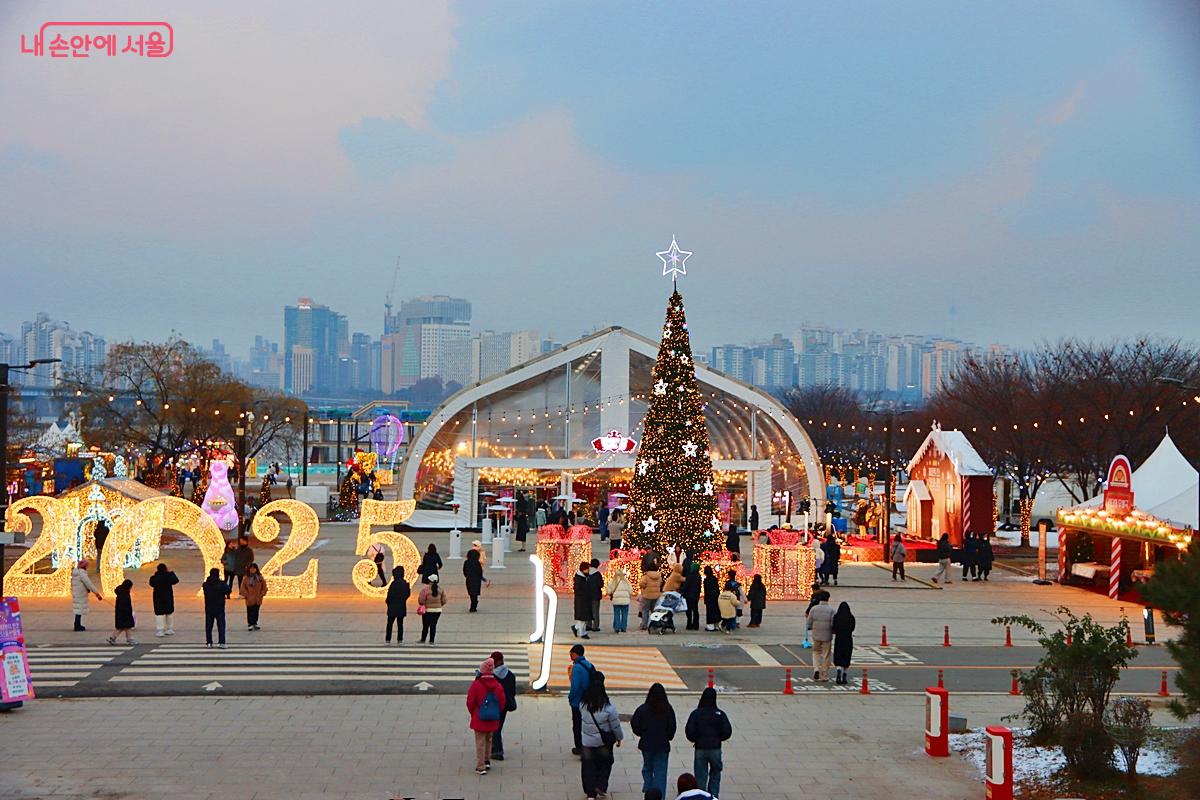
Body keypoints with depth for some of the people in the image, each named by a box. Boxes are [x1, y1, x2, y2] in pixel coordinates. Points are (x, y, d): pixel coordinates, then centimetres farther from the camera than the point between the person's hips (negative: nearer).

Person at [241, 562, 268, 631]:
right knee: (250, 612, -1)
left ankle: (255, 623, 22)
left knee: (256, 611, 11)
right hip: (249, 599, -3)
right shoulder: (246, 578, -5)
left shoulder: (260, 577, 2)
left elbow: (264, 587, 7)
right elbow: (243, 588, -2)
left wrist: (262, 594, -2)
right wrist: (246, 595, -8)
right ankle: (250, 624, 6)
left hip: (258, 599, 3)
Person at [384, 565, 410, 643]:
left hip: (393, 607, -5)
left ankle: (388, 639, 4)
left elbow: (390, 595, -16)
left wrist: (387, 601, 2)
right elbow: (408, 594, 9)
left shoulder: (394, 583, -17)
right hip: (402, 607, 5)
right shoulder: (405, 583, 1)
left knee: (390, 623, 5)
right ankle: (400, 639, 9)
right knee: (400, 624, 11)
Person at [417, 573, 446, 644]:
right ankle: (431, 640, 8)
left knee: (425, 626, 6)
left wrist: (422, 605, 7)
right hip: (438, 610, 3)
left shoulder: (425, 588, -13)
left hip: (428, 610, -3)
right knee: (433, 625, 8)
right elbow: (444, 600, 4)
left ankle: (423, 640, 13)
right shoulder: (441, 589, 1)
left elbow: (421, 600, -12)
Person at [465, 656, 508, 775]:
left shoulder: (476, 684, -15)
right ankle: (487, 761, 31)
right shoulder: (498, 685, -4)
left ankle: (480, 767, 1)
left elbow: (470, 702, -11)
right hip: (493, 720, 4)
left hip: (479, 719, -4)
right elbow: (502, 702, 2)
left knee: (480, 742, 1)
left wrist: (473, 713, 7)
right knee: (488, 740, 22)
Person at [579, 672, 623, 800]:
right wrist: (619, 737, 6)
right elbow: (615, 725, -10)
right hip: (604, 741, -2)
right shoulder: (608, 706, -18)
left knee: (588, 765, 12)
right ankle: (601, 785, 15)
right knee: (605, 762, 21)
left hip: (587, 741, 2)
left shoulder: (583, 705, -11)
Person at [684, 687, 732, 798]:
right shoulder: (720, 714, -7)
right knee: (715, 775, 15)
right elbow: (727, 731, -10)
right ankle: (713, 796, 11)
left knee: (700, 777, 8)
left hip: (700, 749, 0)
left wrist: (696, 740, 8)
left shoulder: (695, 714, -8)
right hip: (715, 749, 0)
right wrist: (718, 738, 9)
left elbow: (689, 732, -11)